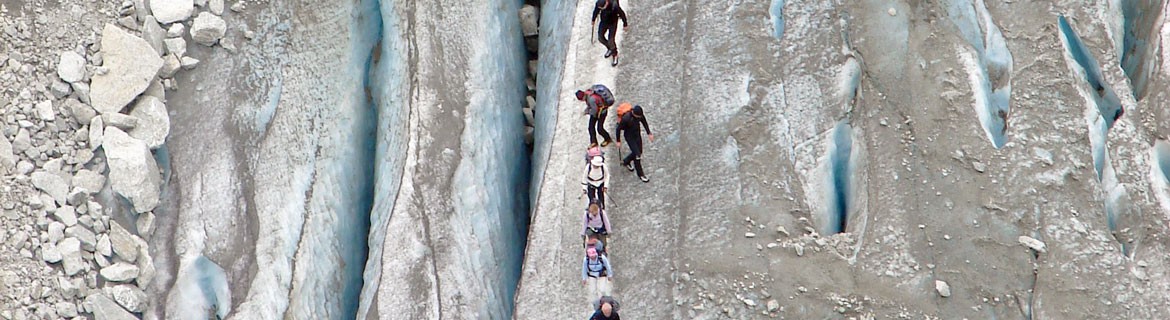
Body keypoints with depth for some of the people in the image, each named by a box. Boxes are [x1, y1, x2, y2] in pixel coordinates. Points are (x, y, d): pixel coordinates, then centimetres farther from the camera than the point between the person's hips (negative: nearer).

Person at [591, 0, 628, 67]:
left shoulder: (614, 6, -38)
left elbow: (622, 14, -19)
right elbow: (596, 11, 0)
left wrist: (625, 24, -5)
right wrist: (593, 19, 18)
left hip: (612, 23, -5)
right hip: (604, 22, 5)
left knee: (611, 40, -4)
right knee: (600, 37, 10)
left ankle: (615, 56, 21)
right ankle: (610, 48, 39)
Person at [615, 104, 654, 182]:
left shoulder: (640, 114, -18)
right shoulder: (626, 118, -34)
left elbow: (644, 122, 4)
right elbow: (619, 129, -20)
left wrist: (649, 133, 4)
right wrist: (618, 141, -11)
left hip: (637, 134, 6)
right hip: (629, 137, -6)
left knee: (639, 152, 17)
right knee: (637, 155, -6)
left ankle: (626, 162, 45)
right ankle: (640, 174, 9)